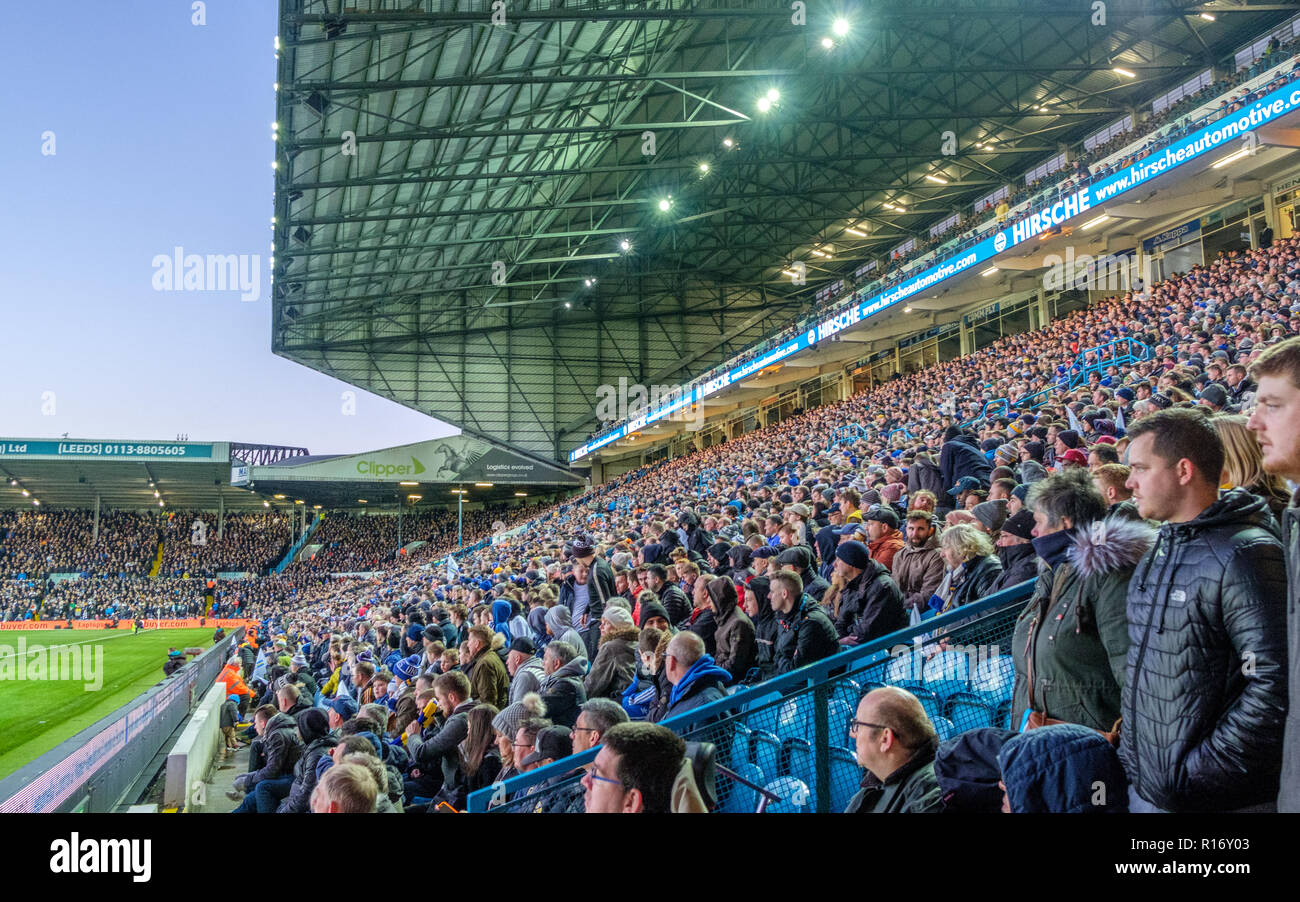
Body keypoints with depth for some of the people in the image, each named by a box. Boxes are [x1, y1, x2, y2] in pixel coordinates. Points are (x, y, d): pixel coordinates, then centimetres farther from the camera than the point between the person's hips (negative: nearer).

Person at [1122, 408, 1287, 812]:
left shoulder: (1244, 555, -17)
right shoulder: (1162, 549, 10)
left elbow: (1275, 683, -24)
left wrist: (1198, 773, -21)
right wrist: (1129, 749, 12)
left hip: (1214, 799, -8)